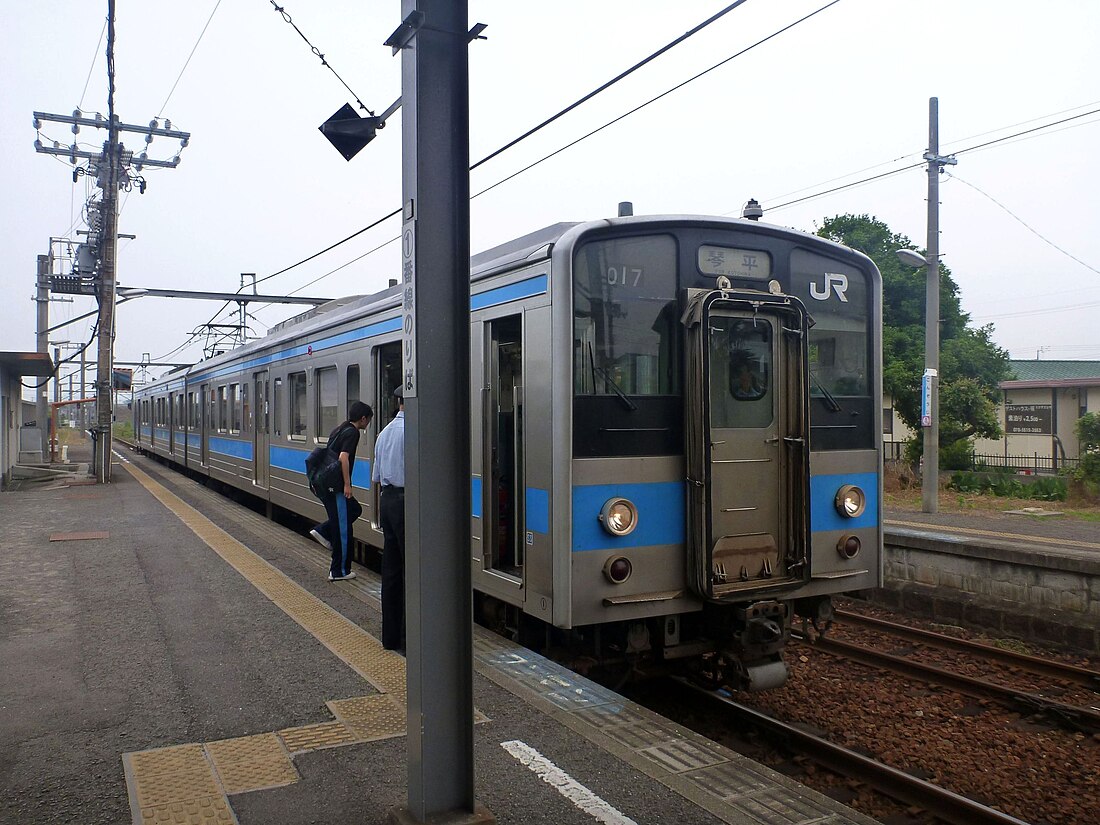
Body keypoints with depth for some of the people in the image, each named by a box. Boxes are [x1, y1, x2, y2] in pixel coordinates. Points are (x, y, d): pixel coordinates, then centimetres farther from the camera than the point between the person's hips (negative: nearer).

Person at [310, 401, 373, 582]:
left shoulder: (339, 430, 15)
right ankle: (339, 571, 5)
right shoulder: (352, 432, -13)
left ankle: (322, 531, 12)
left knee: (354, 509, 22)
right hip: (336, 486, -9)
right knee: (342, 529, -1)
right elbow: (343, 457, -25)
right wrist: (347, 484, -21)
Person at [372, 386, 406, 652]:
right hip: (406, 502, -9)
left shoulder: (385, 432, 15)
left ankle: (390, 636, 19)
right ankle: (408, 639, 1)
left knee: (391, 569, 12)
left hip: (387, 499, 9)